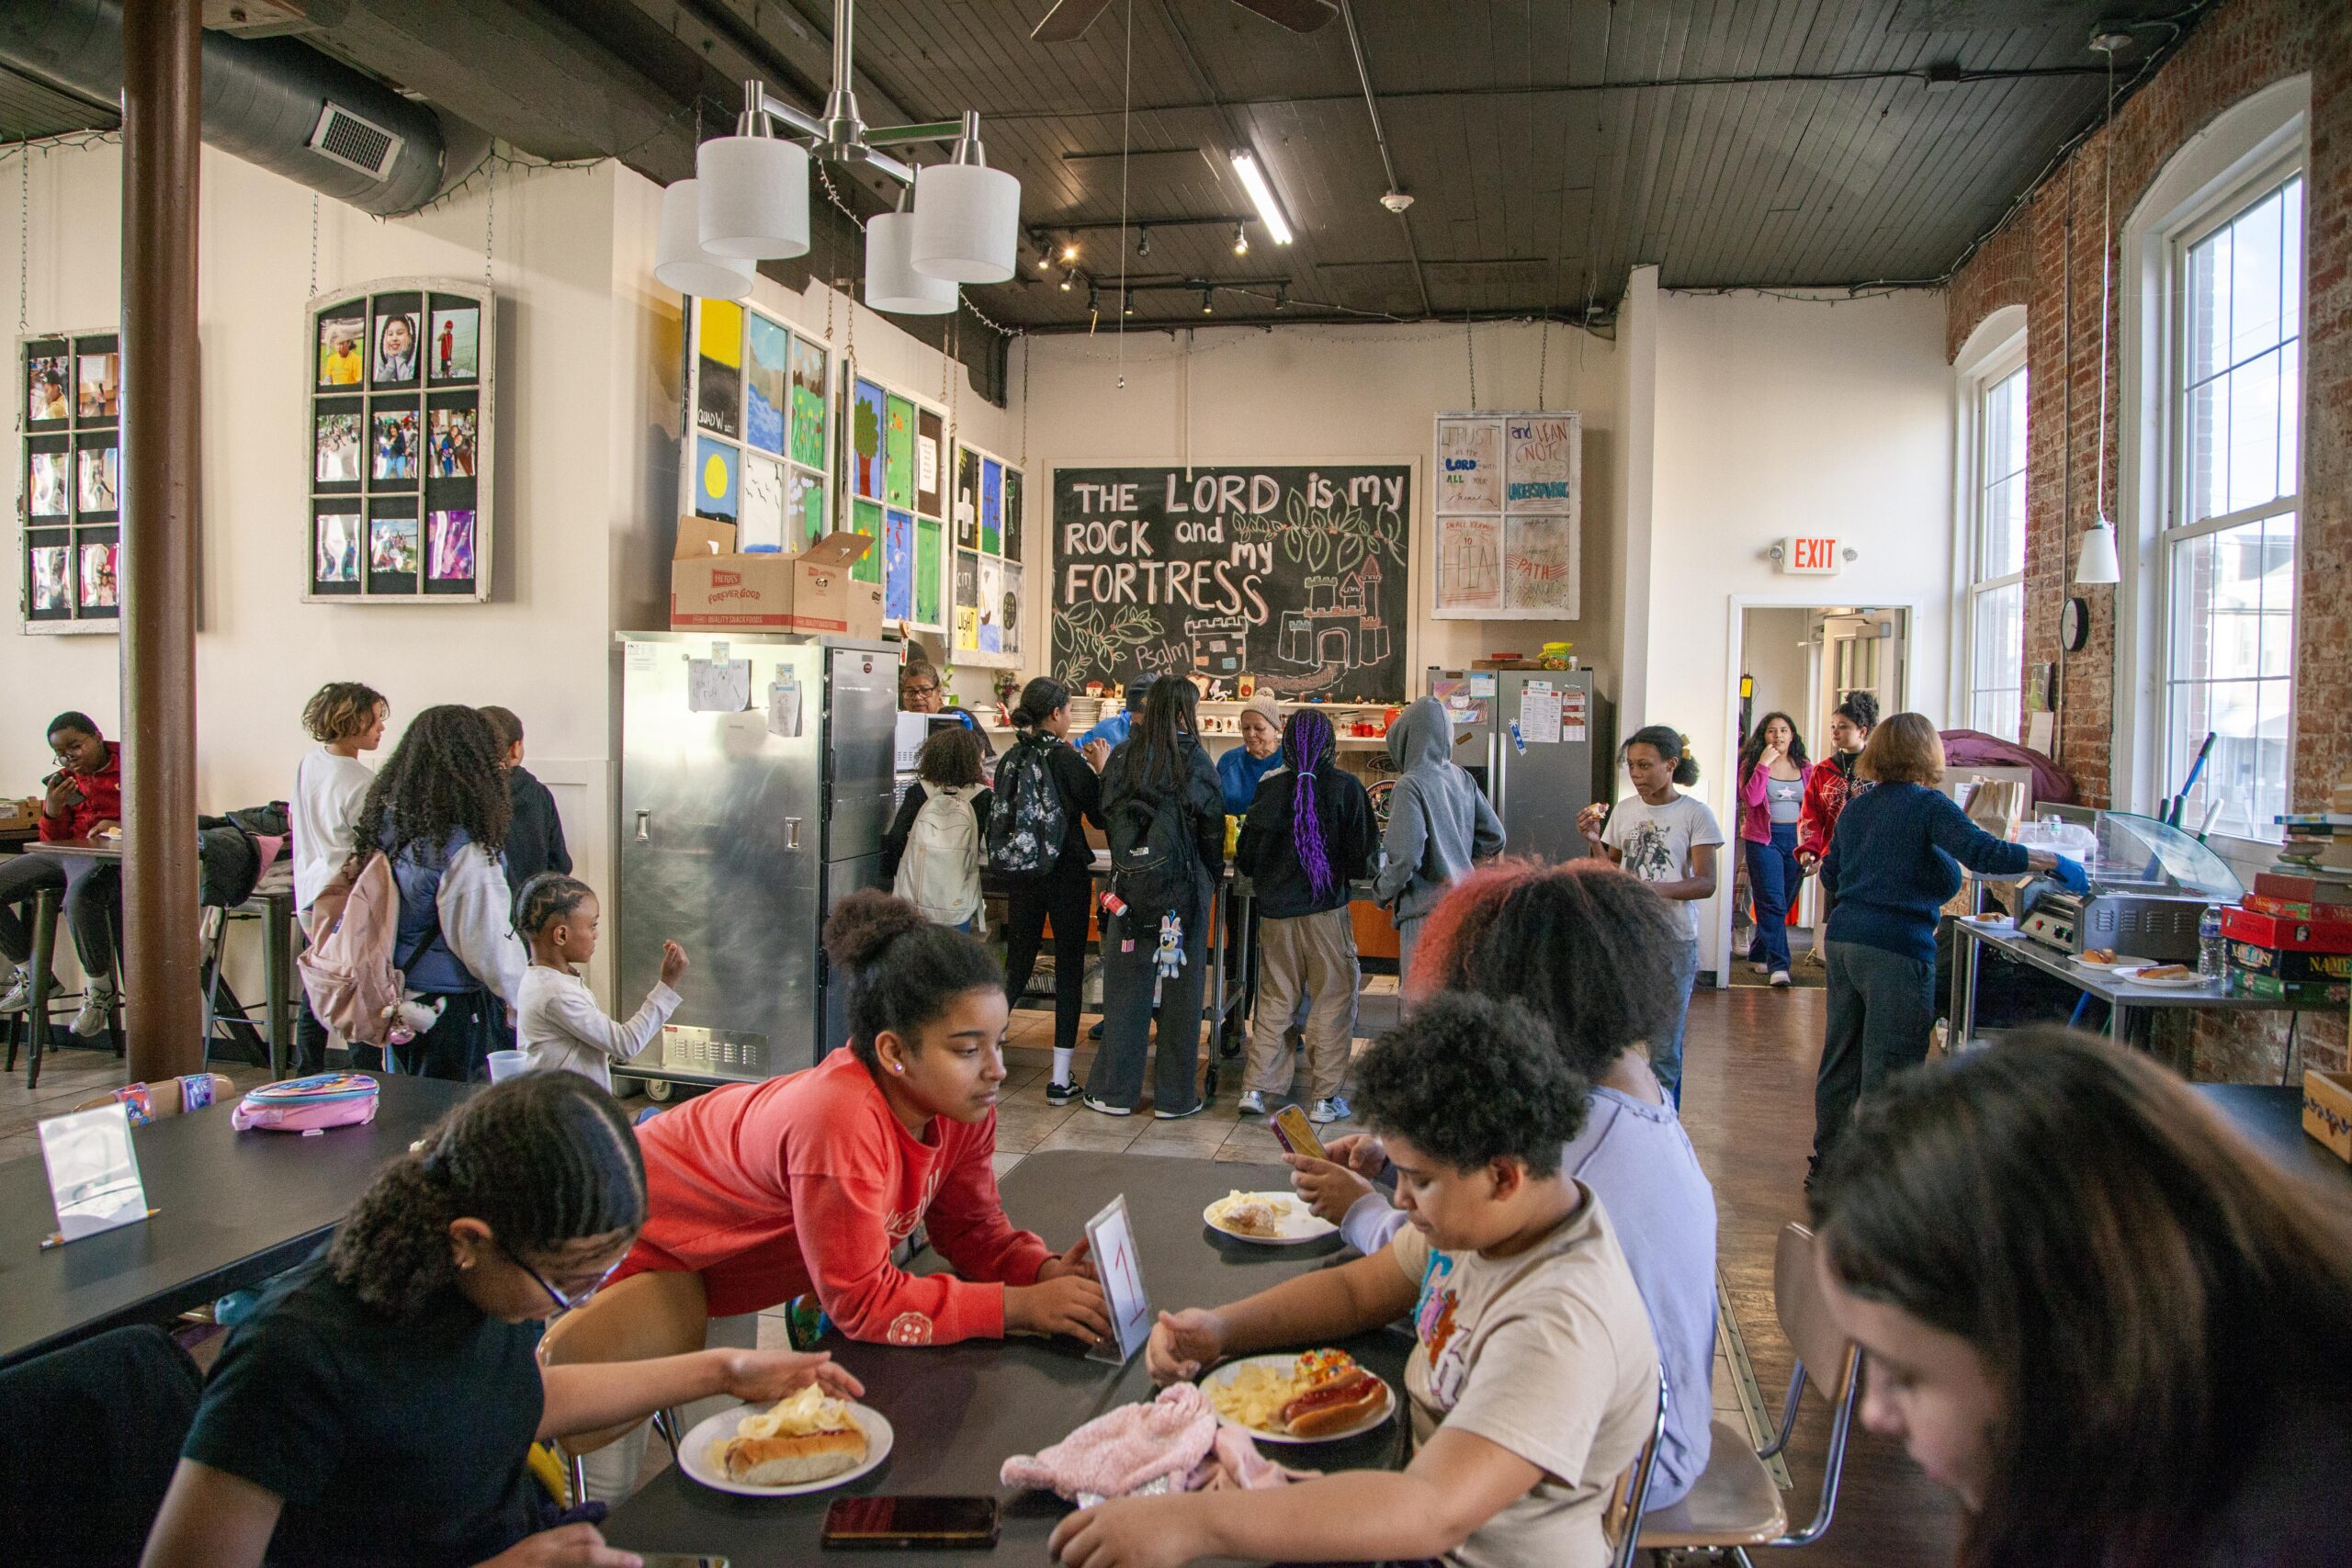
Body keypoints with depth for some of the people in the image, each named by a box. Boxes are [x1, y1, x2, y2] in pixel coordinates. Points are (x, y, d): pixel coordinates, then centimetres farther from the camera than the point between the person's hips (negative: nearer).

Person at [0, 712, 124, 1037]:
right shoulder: (64, 780, 21)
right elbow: (52, 842, 19)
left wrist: (121, 825, -19)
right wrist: (52, 809, -2)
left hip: (108, 855, -8)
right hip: (62, 856, 8)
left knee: (80, 897, -39)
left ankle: (100, 989, -16)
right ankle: (30, 976, 12)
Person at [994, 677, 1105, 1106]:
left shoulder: (1010, 759, 2)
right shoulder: (1067, 760, -13)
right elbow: (1100, 815, -7)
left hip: (1020, 876, 5)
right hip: (1066, 874, -5)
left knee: (1017, 964, 15)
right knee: (1069, 969, 5)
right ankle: (1060, 1079, 6)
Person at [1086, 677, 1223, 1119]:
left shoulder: (1122, 757, 2)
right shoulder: (1193, 759, -7)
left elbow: (1107, 817, 8)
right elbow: (1212, 826, -3)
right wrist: (1214, 875, 12)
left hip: (1129, 882, 3)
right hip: (1182, 885, -3)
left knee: (1126, 987, 9)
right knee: (1181, 987, 6)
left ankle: (1115, 1090, 15)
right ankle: (1175, 1096, 13)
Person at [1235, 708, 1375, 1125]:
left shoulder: (1269, 787, -1)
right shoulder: (1345, 787, -8)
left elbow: (1246, 859, 5)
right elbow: (1363, 856, -7)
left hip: (1275, 910, 3)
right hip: (1326, 910, -3)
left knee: (1275, 998, 14)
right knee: (1334, 999, 7)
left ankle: (1256, 1088, 13)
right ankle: (1326, 1097, 8)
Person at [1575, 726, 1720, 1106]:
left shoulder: (1695, 814, -5)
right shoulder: (1624, 810, 9)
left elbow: (1705, 883, -11)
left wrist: (1654, 888, -27)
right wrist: (1593, 841, -5)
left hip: (1674, 941, -4)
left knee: (1663, 1050, 2)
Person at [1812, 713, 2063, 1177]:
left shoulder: (1854, 809, 13)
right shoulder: (1929, 806, -8)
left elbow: (1830, 876, 20)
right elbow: (1984, 853, -19)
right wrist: (2055, 861, -11)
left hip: (1844, 942, 7)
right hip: (1897, 951, -7)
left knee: (1841, 1057, 16)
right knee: (1888, 1070, -1)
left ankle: (1828, 1164, 26)